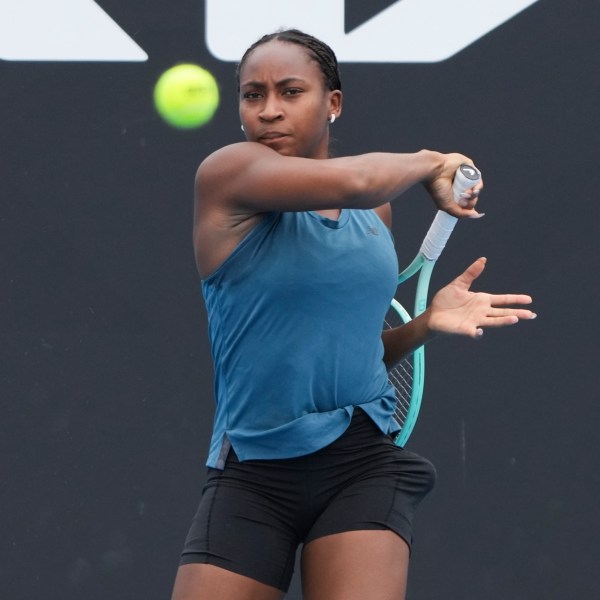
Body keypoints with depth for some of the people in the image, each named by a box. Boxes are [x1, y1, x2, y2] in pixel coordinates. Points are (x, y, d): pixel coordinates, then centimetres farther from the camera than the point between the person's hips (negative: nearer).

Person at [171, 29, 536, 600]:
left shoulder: (375, 212, 13)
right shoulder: (227, 173, -7)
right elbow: (353, 182, -24)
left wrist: (424, 324, 4)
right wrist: (428, 165, -4)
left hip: (362, 465, 4)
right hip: (254, 472, -3)